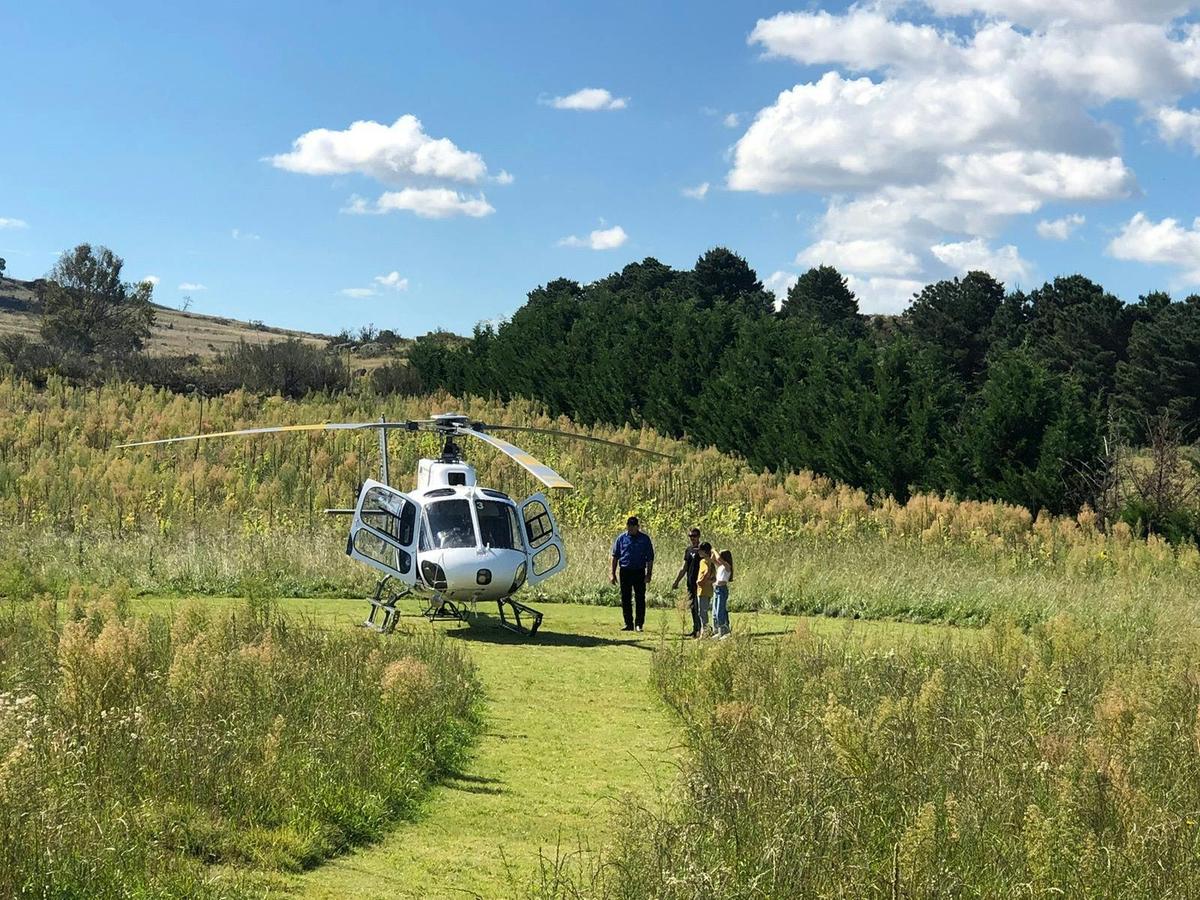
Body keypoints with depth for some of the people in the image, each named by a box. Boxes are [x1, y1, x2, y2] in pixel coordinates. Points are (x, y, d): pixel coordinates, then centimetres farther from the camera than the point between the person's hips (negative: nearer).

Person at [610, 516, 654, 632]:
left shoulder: (645, 539, 0)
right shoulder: (621, 538, 4)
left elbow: (650, 558, 2)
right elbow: (615, 556, 8)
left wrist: (649, 574, -4)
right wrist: (613, 573, 4)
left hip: (639, 571, -2)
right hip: (625, 571, 2)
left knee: (640, 599, -4)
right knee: (625, 600, 6)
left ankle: (639, 624, 3)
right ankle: (628, 624, 14)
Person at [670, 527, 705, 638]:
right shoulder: (688, 550, 14)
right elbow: (684, 568, 21)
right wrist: (676, 582, 21)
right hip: (690, 583, 7)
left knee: (698, 608, -11)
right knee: (692, 607, 10)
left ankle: (700, 630, -9)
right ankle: (695, 630, 17)